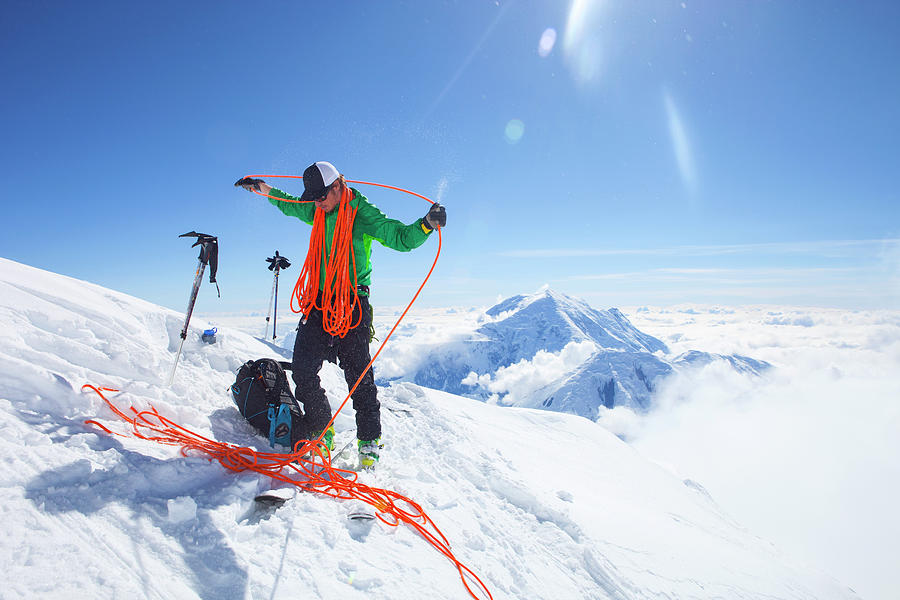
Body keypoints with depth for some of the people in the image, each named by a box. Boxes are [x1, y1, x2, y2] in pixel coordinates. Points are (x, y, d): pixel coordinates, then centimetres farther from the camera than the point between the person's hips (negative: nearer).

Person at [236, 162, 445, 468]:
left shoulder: (362, 212, -6)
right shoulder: (318, 213, 13)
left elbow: (400, 238, -13)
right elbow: (290, 204, 35)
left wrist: (427, 224, -29)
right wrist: (263, 189, 31)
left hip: (351, 305, -6)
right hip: (319, 302, 6)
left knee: (359, 375, -4)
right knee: (302, 371, 1)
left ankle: (369, 441, 12)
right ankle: (322, 431, 19)